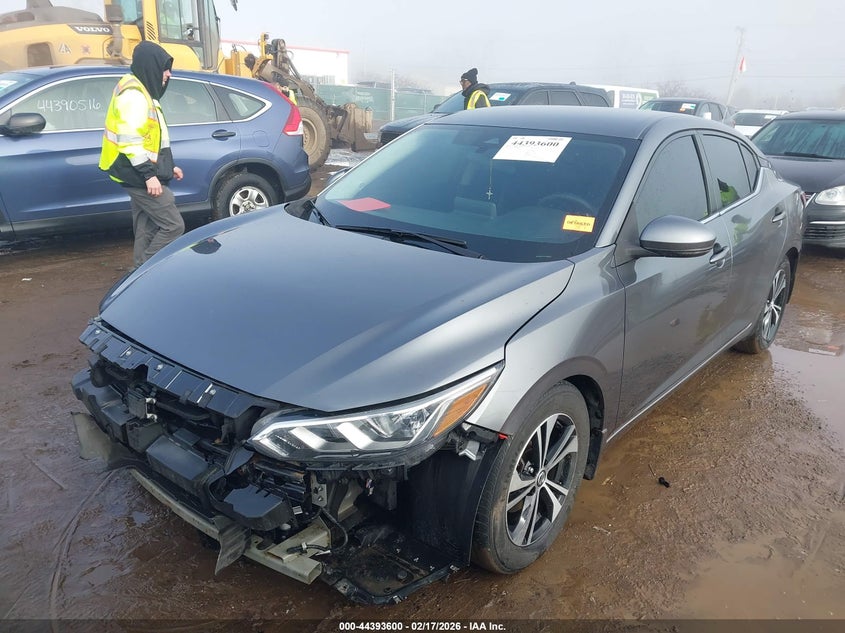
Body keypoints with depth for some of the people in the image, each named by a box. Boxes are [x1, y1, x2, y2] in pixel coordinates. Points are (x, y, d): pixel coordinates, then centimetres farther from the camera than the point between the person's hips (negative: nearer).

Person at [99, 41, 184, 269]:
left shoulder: (141, 91, 19)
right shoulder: (133, 94, -15)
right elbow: (130, 140, -22)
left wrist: (168, 166, 22)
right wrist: (148, 174, -25)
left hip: (141, 175, 11)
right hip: (140, 176, -11)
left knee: (146, 231, 12)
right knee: (173, 226, -11)